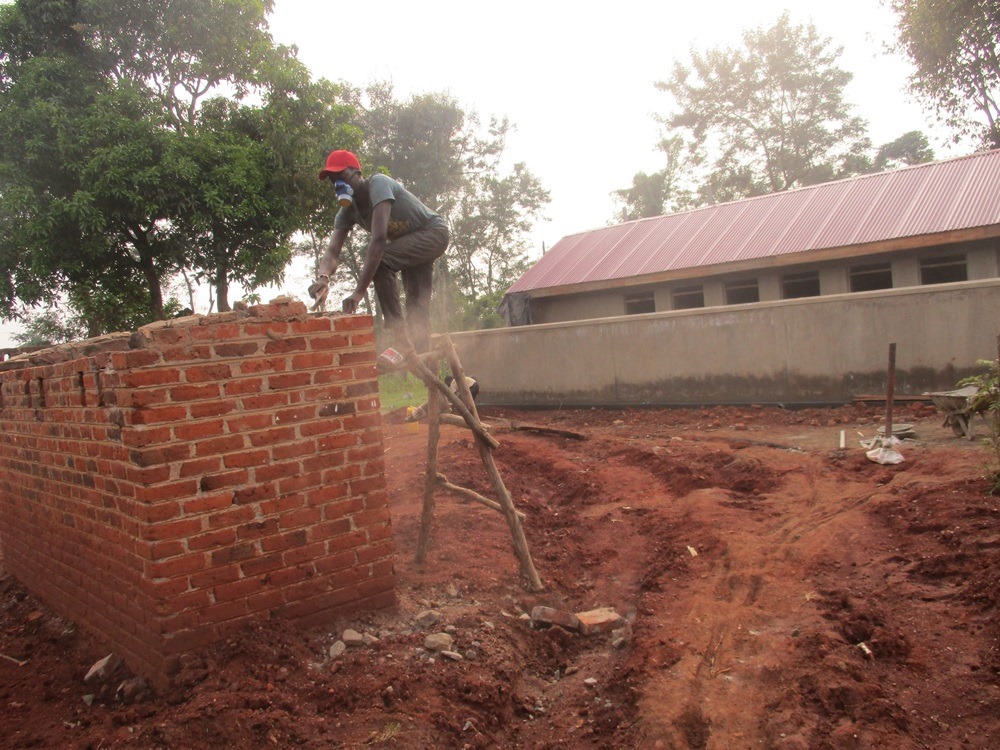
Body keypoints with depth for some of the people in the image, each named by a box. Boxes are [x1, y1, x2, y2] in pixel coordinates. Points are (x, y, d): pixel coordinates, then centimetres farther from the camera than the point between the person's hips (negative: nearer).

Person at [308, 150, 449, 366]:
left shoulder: (378, 184, -28)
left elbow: (379, 238, -41)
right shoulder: (347, 212, -4)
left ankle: (400, 343, -28)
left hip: (434, 232, -9)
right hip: (412, 242, 9)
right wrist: (323, 277, -41)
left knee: (379, 260, -28)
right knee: (417, 304, 9)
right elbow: (332, 252, -15)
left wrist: (359, 291, -46)